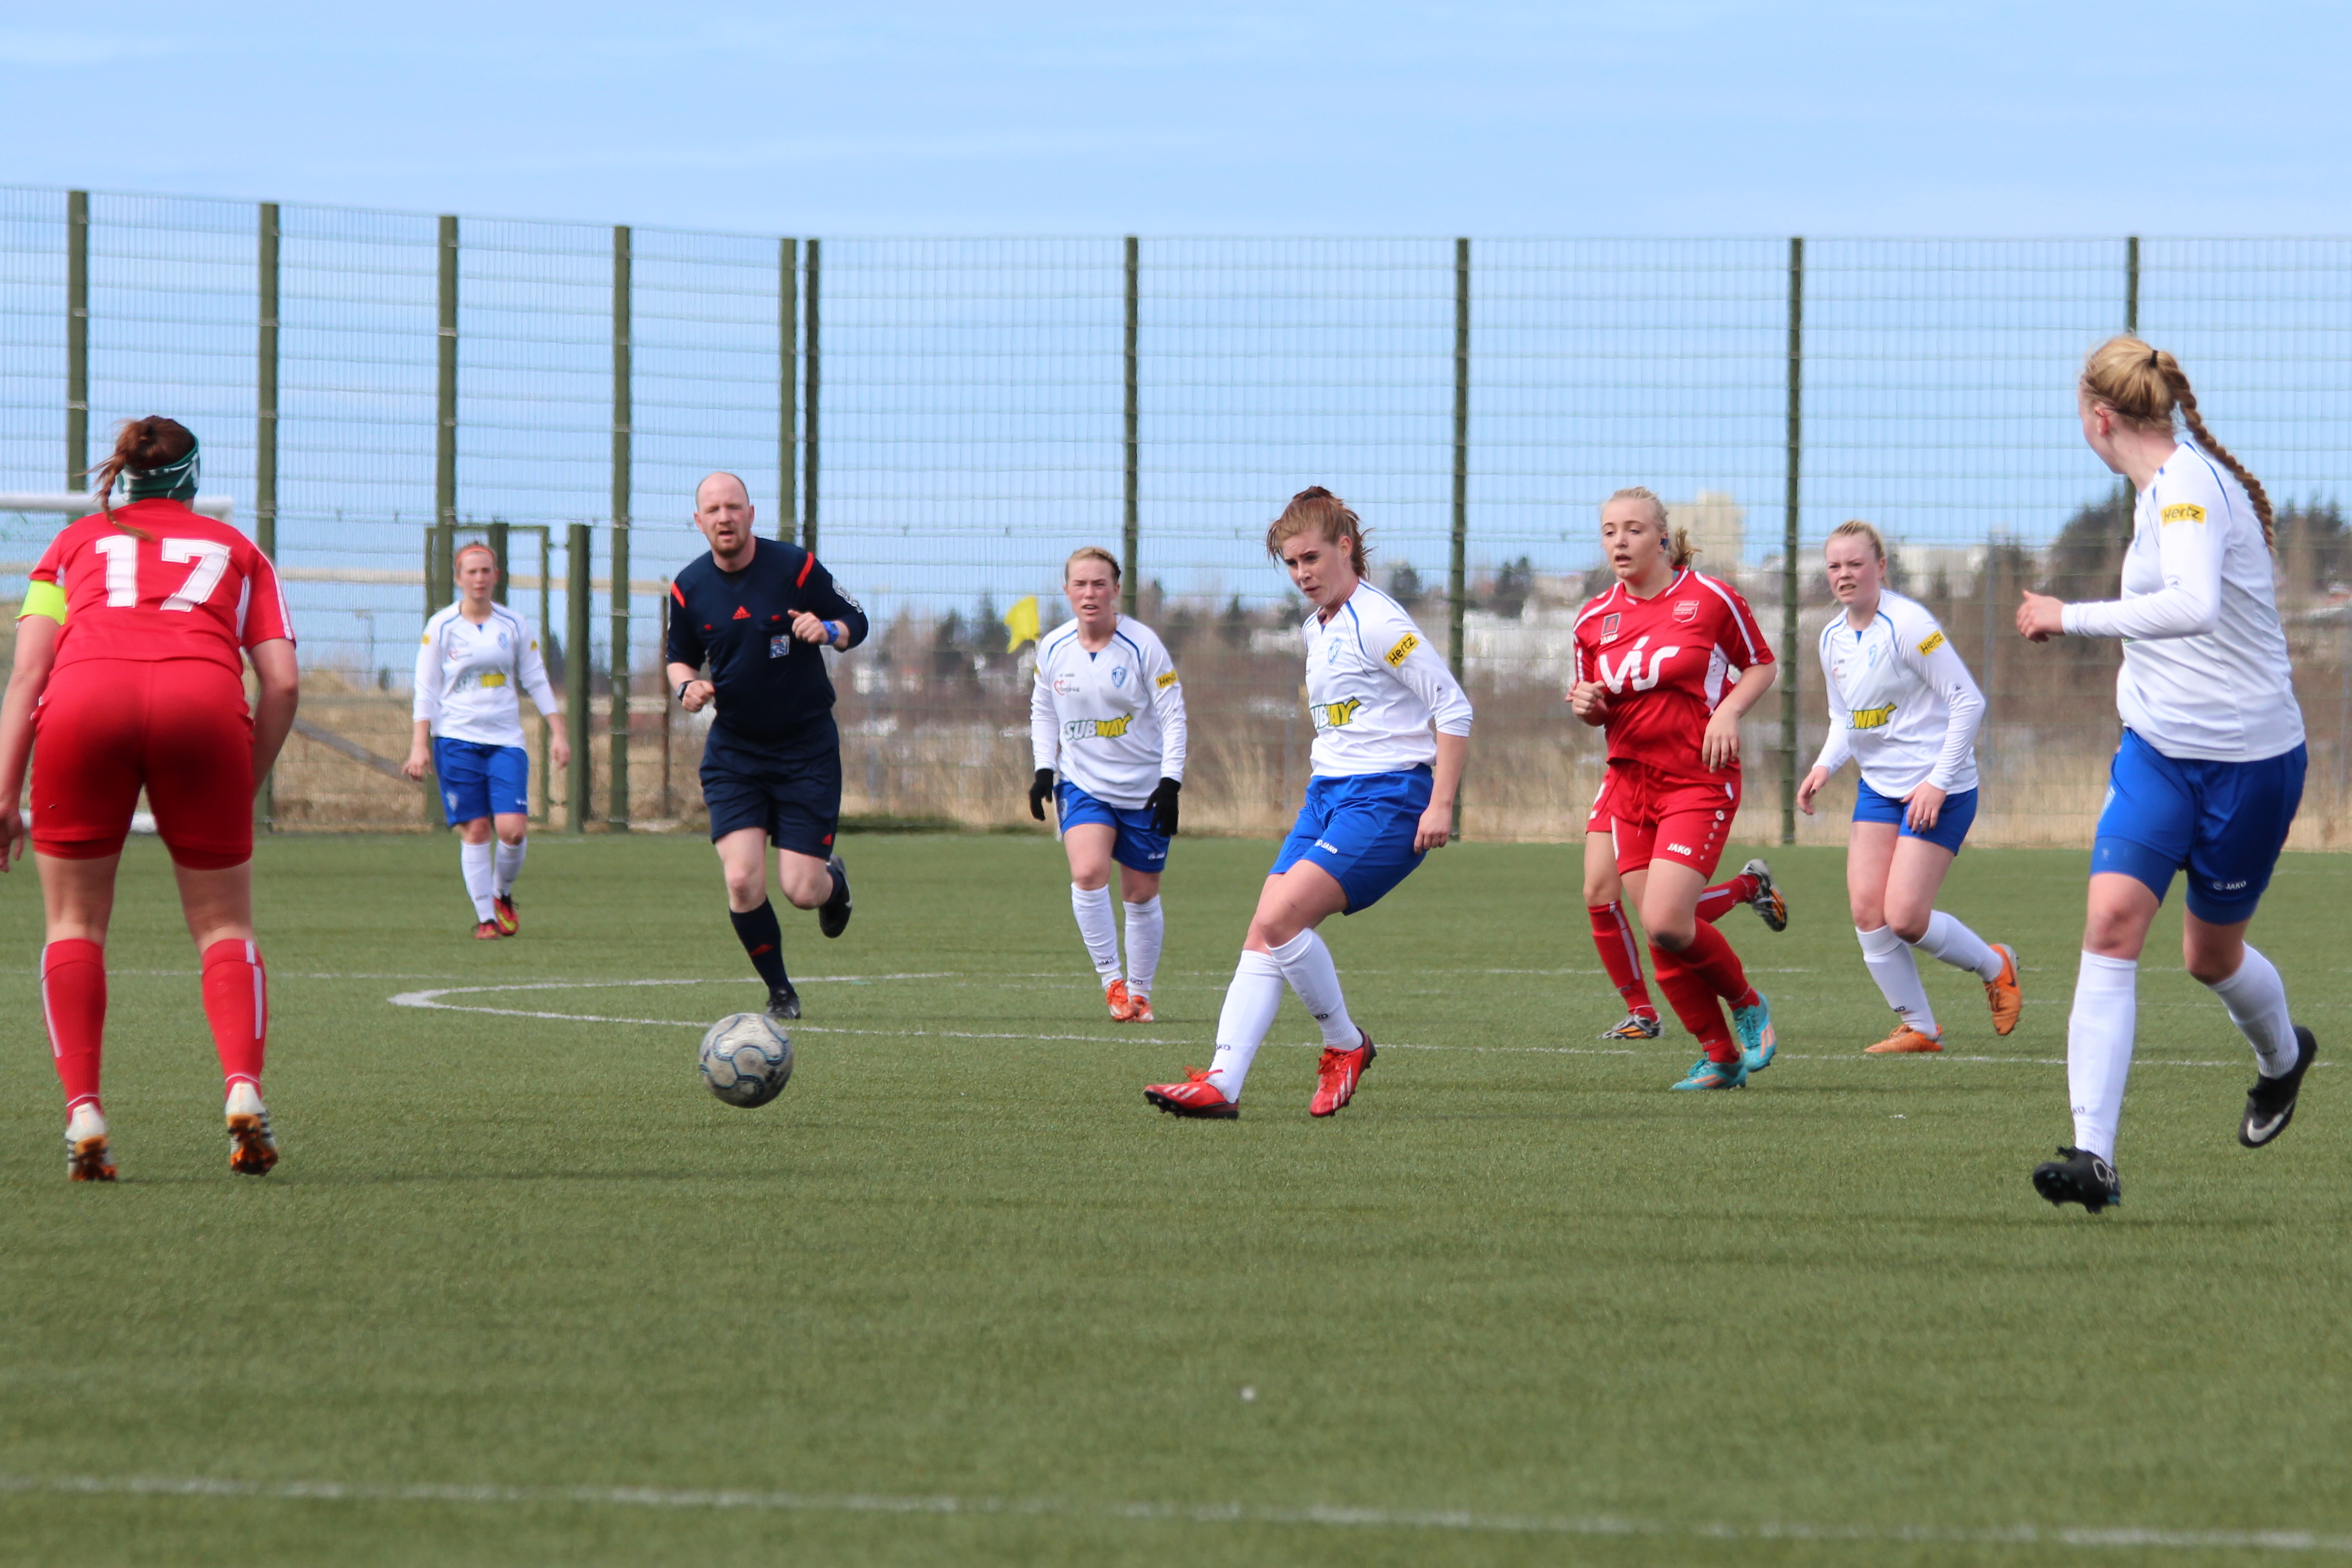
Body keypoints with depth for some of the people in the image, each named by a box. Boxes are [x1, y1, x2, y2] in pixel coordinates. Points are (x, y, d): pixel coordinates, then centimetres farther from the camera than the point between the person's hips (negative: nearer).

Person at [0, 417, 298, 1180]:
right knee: (224, 925, 10)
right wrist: (247, 787, 22)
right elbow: (282, 681, 15)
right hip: (204, 698, 0)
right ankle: (244, 1088, -13)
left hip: (86, 697, 0)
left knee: (75, 923, 14)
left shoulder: (76, 542, 28)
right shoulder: (236, 549, 29)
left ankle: (83, 1112, -1)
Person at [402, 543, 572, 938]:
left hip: (506, 741, 1)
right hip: (456, 739, -1)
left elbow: (537, 681, 13)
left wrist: (558, 732, 6)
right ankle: (485, 917, 2)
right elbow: (426, 691, 3)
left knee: (512, 829, -11)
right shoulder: (441, 627, 1)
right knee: (475, 830, -6)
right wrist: (419, 746, -4)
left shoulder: (514, 626, 7)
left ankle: (502, 894, 16)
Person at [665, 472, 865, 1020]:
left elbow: (856, 622, 1)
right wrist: (687, 685, -9)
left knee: (801, 890, -7)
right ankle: (779, 990, 8)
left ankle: (834, 882, 32)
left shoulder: (796, 567, -9)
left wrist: (828, 630, -22)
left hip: (807, 749, -2)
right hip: (733, 752, 2)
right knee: (742, 882, -14)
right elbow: (680, 659, 14)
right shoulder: (689, 588, 0)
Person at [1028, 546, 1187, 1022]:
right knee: (1088, 873, -22)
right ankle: (1111, 979, -10)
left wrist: (1170, 782, -15)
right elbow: (1043, 711, 14)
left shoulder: (1142, 645, -12)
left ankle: (1139, 992, 24)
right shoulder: (1053, 648, -2)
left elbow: (1173, 715, -8)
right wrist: (1043, 769, 3)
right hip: (1082, 782, 1)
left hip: (1143, 787, -1)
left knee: (1141, 895, 6)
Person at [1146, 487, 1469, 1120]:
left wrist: (1441, 806, -17)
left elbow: (1454, 708, -13)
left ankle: (1346, 1044, -2)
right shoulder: (1316, 630, 16)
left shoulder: (1379, 623, -12)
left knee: (1281, 917, -21)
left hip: (1385, 797, -9)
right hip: (1327, 793, 9)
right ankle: (1223, 1083, -11)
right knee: (1263, 936, -4)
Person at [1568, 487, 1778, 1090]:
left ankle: (1749, 1006, 10)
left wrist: (1728, 711, -12)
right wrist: (1587, 706, -6)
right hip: (1630, 782, 5)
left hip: (1700, 780, -5)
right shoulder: (1594, 620, 7)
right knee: (1659, 933, 1)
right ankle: (1721, 1056, 16)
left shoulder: (1710, 599, -5)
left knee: (1666, 924, -17)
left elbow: (1762, 666, 5)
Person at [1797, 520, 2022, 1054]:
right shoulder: (1833, 639, 7)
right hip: (1877, 787, 7)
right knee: (1866, 910, -5)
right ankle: (1918, 1028, 8)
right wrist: (1825, 765, -2)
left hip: (1938, 790, -7)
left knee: (1905, 918, -12)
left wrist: (1938, 782, -19)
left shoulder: (1907, 624, -16)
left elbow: (1968, 701, -16)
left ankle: (1996, 966, 16)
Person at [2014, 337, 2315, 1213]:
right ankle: (2094, 1157, -21)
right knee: (2111, 923, -14)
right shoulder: (2159, 487, 9)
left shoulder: (2188, 486, -20)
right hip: (2157, 750, 7)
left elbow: (2194, 606, -38)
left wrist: (2070, 617, -33)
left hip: (2249, 760, -7)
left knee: (2211, 955, 11)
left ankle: (2282, 1055, 47)